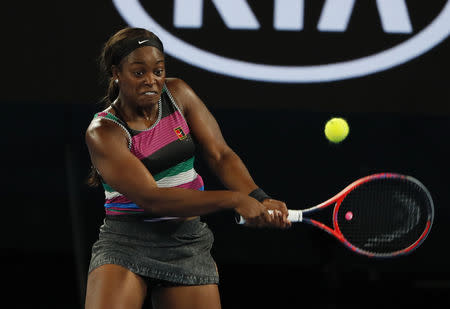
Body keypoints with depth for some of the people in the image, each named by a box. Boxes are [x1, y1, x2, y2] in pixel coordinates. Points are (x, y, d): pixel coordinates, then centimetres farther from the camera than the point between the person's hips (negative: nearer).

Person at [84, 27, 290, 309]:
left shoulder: (178, 94, 4)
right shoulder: (103, 132, -13)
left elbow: (220, 155, 1)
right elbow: (151, 198, -22)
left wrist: (259, 200, -17)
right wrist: (234, 200, -26)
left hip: (189, 245, 5)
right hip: (125, 244, -5)